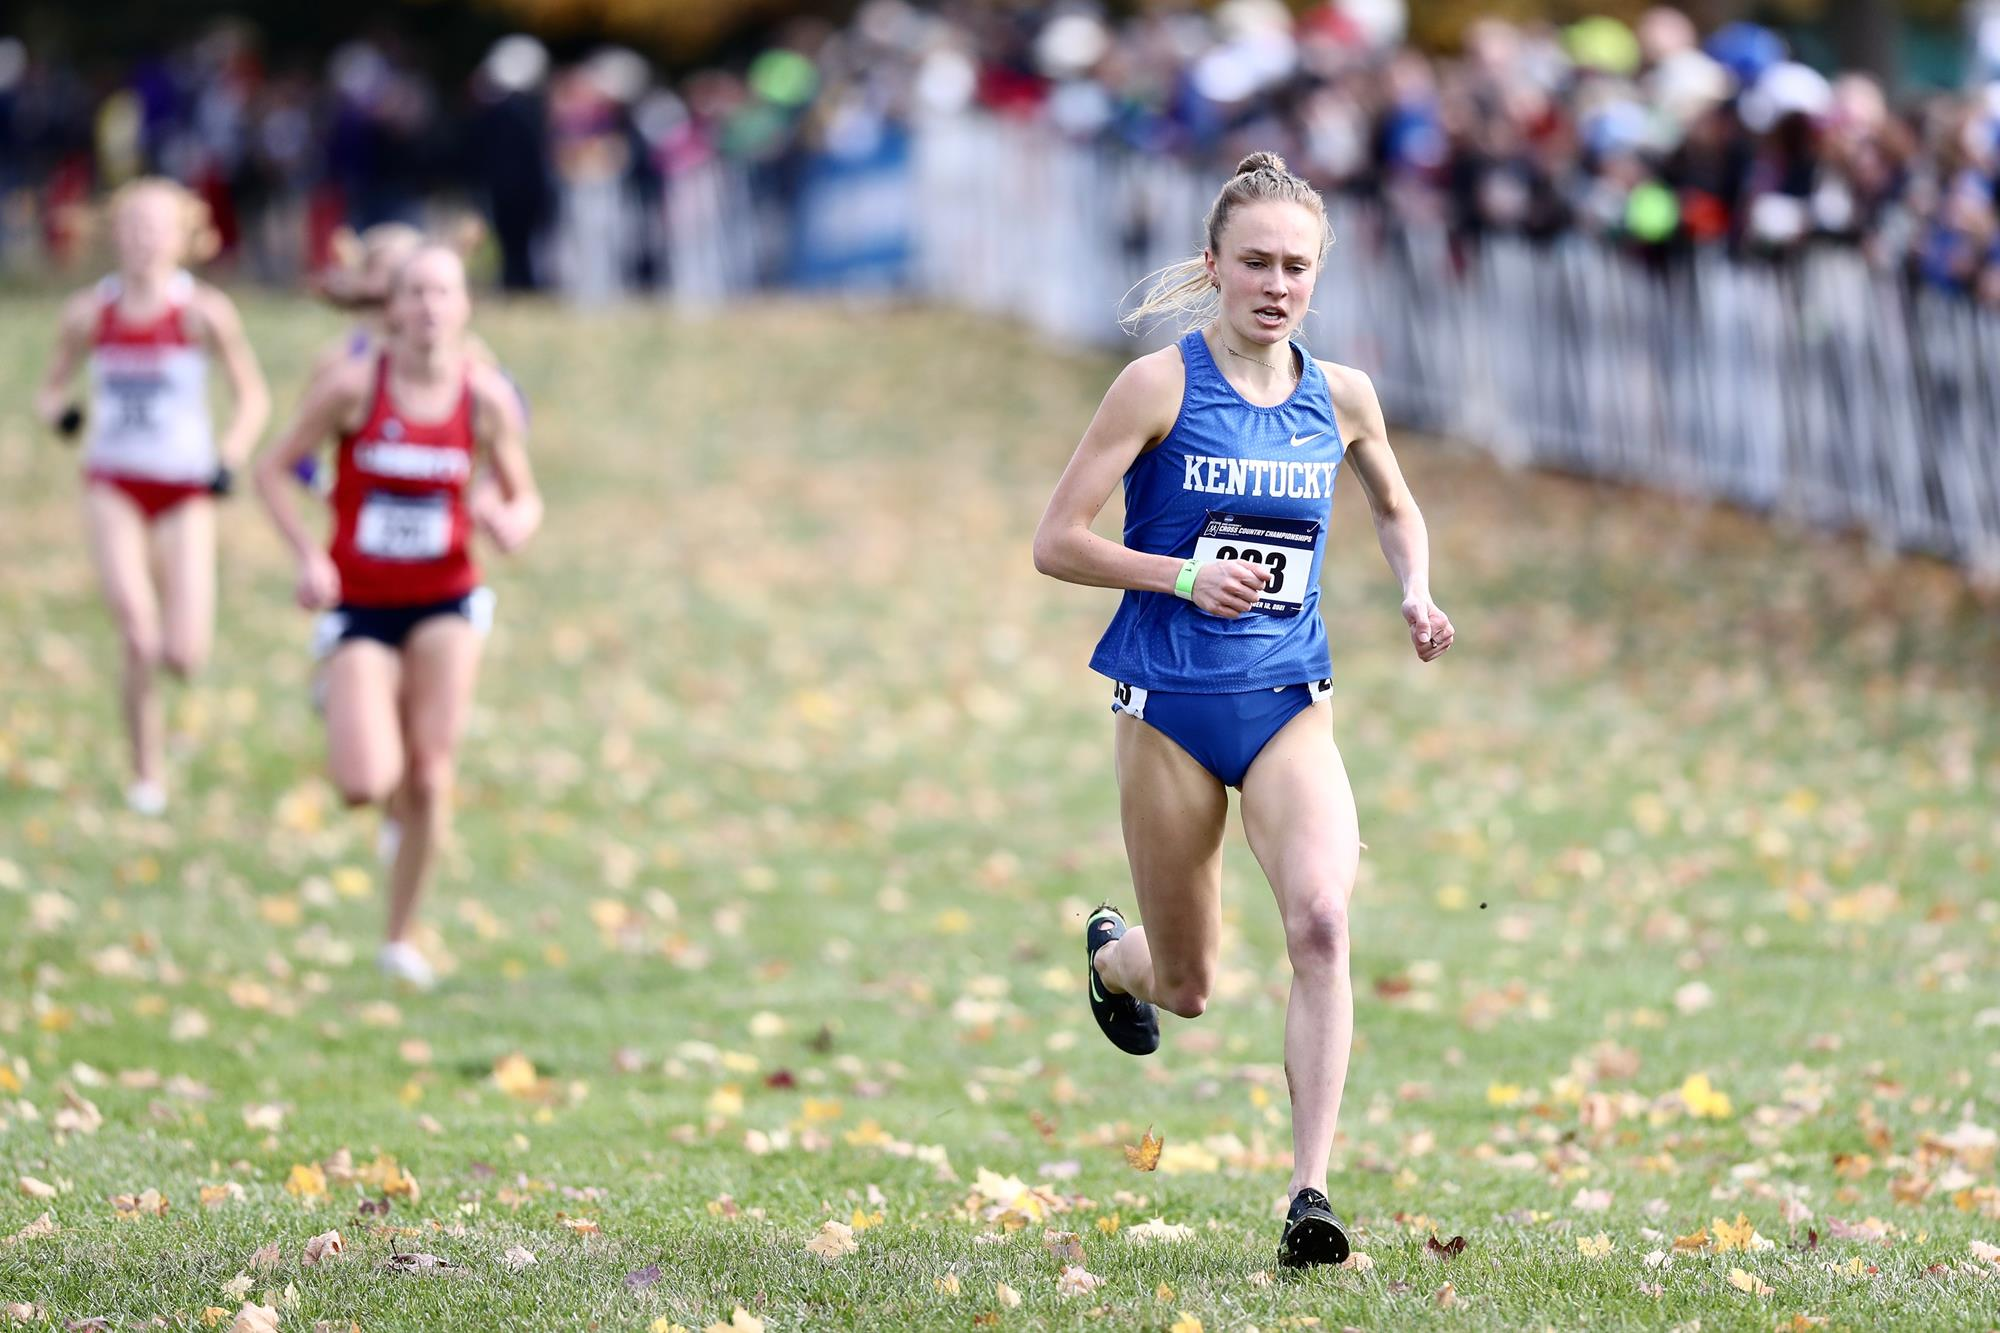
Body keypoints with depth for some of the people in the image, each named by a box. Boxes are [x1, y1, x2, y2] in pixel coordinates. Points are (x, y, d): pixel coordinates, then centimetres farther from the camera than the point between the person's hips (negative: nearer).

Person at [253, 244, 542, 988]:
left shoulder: (487, 398, -5)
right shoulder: (353, 387, -11)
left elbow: (525, 499, 5)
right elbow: (274, 468, -4)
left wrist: (513, 523, -19)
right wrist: (309, 556, -17)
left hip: (444, 601, 2)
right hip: (361, 606, -1)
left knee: (430, 780, -5)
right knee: (367, 786, -13)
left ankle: (400, 938, 13)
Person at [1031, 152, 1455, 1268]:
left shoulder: (1341, 398, 4)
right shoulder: (1161, 386, -7)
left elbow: (1396, 506, 24)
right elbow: (1058, 542, -6)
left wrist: (1416, 592, 5)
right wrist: (1183, 575, -19)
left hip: (1288, 704, 2)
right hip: (1171, 703, -2)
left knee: (1322, 920, -24)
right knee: (1186, 988, 9)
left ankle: (1311, 1195, -23)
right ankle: (1112, 952, 49)